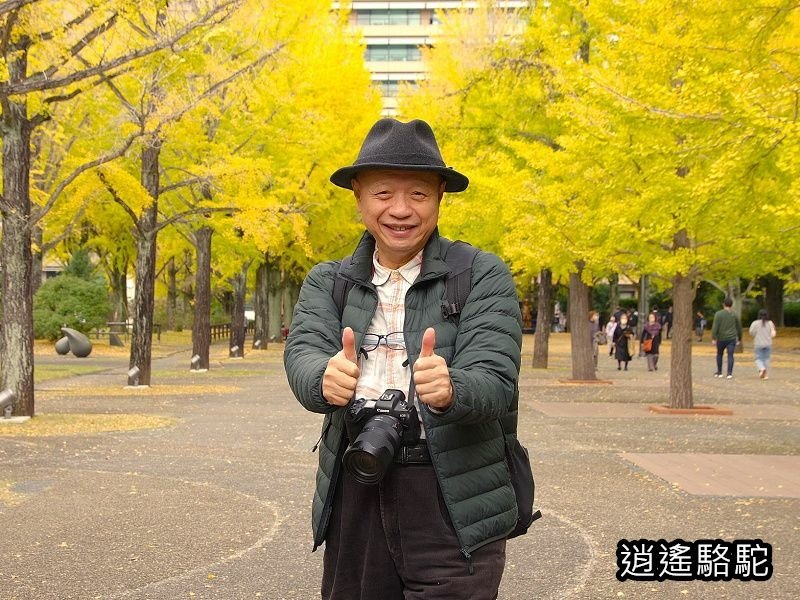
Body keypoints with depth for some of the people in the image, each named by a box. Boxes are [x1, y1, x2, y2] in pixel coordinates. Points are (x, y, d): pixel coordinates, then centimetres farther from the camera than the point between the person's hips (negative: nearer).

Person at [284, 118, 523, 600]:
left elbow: (494, 380, -14)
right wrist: (324, 378, -33)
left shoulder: (484, 276, -3)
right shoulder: (328, 282, 8)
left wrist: (450, 390, -37)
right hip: (353, 493, 3)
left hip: (454, 502, -3)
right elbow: (302, 353, -9)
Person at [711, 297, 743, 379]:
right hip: (732, 338, 1)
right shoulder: (735, 315, 3)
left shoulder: (718, 314, -6)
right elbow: (739, 327, 9)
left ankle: (719, 372, 22)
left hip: (721, 338, -1)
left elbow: (715, 326, -13)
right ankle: (729, 373, -12)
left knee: (719, 354, 17)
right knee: (730, 355, -1)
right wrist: (739, 338, 20)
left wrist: (713, 338, -13)